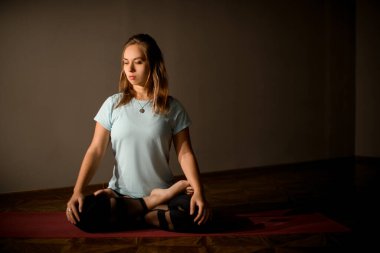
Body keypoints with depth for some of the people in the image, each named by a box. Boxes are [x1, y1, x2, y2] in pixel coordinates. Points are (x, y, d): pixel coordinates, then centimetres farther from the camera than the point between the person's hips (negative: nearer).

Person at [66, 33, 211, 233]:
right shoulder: (113, 104, 1)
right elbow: (95, 151, -2)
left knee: (196, 213, -31)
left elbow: (185, 153, -5)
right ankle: (155, 203, -12)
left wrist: (198, 191, -21)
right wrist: (77, 191, -15)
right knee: (84, 214, -29)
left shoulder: (172, 108, -1)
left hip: (162, 192, -1)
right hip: (121, 194, 2)